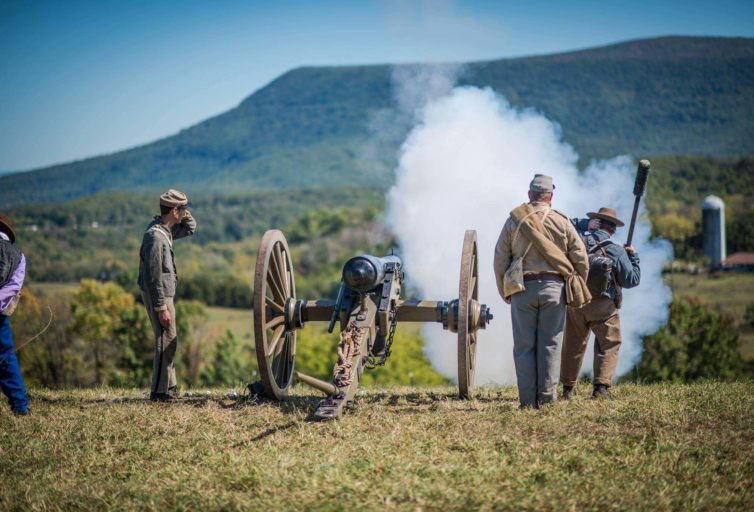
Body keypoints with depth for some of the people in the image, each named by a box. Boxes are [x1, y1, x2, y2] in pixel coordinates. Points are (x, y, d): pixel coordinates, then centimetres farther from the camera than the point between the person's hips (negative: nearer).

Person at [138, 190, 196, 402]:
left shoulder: (165, 229, 8)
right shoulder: (155, 236, -21)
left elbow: (190, 228, 26)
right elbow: (153, 277, -23)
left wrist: (184, 214, 5)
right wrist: (161, 308, -22)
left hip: (164, 294, 10)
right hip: (158, 296, -10)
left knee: (169, 341, 16)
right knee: (167, 341, -7)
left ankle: (167, 387, 24)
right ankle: (160, 391, -3)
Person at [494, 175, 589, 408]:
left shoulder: (514, 220, 3)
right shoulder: (561, 221, 2)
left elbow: (500, 260, 3)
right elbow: (581, 258, 3)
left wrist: (505, 292, 13)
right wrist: (577, 288, 16)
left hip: (523, 289, 0)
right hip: (554, 287, 0)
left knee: (524, 346, 3)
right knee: (550, 345, 3)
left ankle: (527, 400, 1)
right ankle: (547, 398, 0)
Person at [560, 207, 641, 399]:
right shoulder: (616, 251, -6)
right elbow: (632, 280, 0)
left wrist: (585, 223, 15)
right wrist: (633, 256, 12)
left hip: (575, 301, 3)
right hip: (602, 304, -3)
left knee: (573, 345, 14)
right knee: (609, 345, 7)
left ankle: (568, 387, 20)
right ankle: (601, 387, -6)